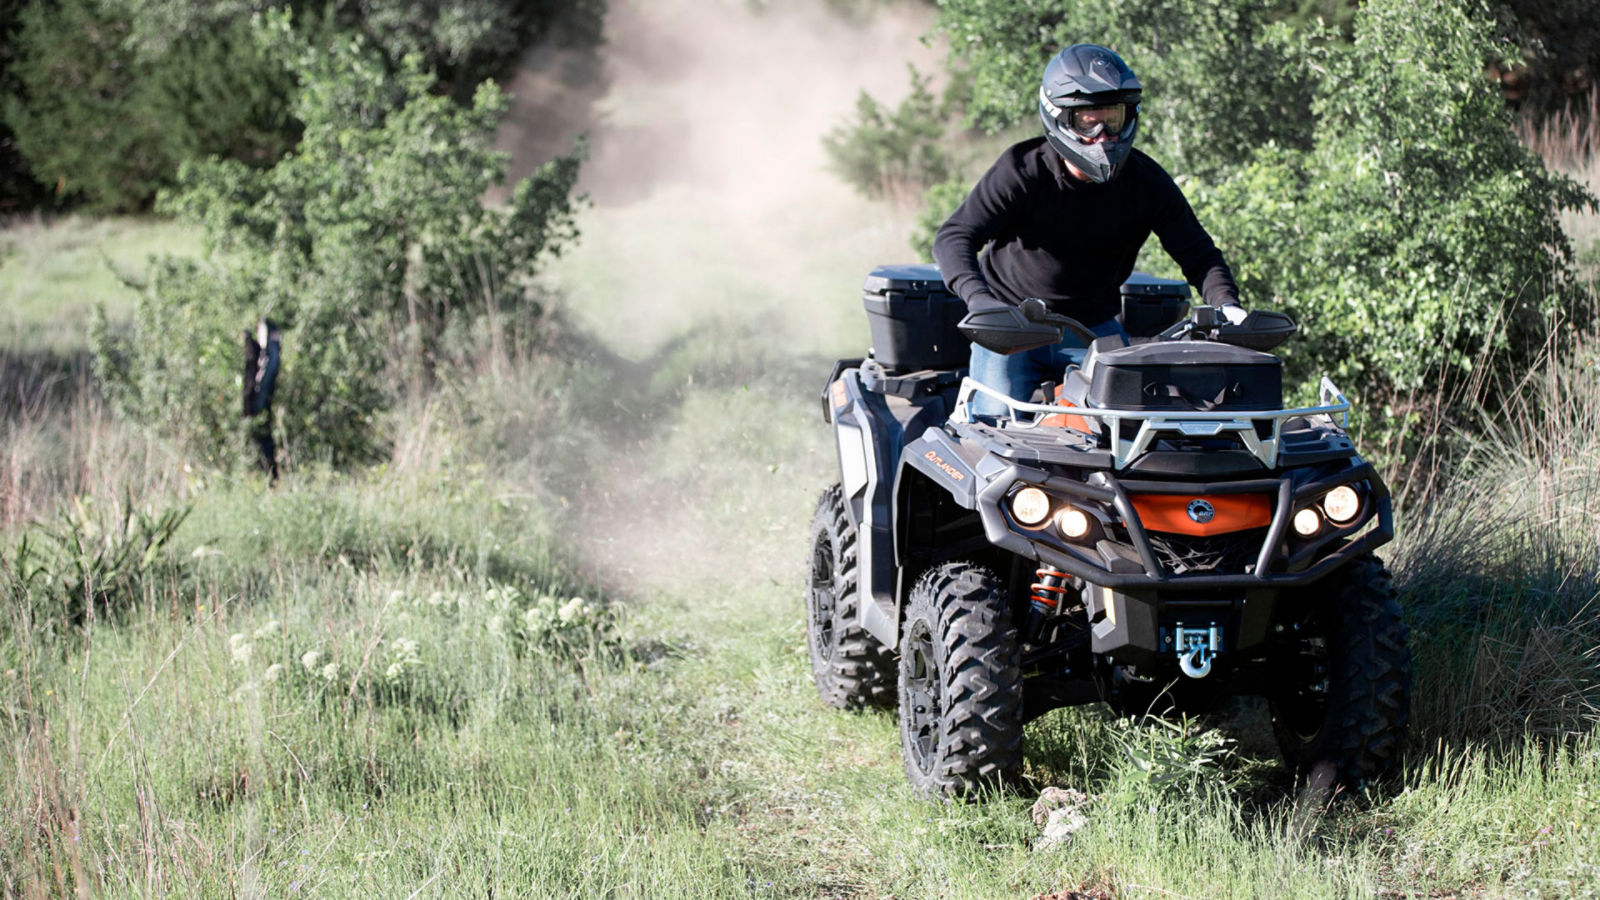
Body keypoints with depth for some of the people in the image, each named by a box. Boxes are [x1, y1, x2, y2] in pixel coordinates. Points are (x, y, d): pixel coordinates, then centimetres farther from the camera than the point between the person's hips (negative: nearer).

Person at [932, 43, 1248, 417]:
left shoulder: (1147, 182, -8)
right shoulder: (1022, 170, -18)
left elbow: (1196, 252, -6)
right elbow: (954, 238, -24)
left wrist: (1226, 304, -26)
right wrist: (980, 300, -43)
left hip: (1094, 326, 3)